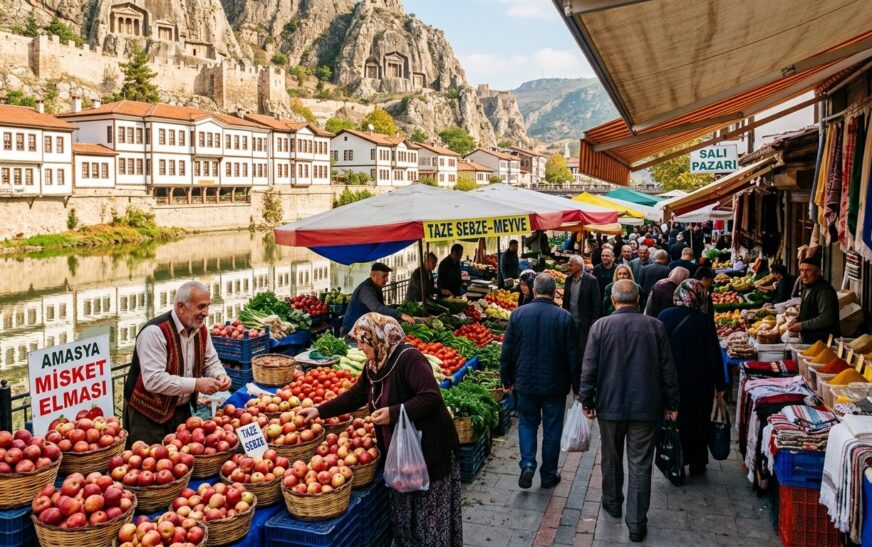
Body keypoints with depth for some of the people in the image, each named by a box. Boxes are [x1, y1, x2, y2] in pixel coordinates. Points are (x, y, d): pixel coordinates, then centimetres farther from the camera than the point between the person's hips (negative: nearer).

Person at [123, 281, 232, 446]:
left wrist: (220, 375, -11)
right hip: (149, 415, -7)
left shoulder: (201, 329, 0)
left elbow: (211, 362, 11)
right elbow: (153, 380, -29)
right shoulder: (155, 332, -23)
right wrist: (196, 384, -29)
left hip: (182, 410, 7)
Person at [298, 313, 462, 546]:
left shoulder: (409, 358, -21)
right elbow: (354, 396, 14)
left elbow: (432, 397, -28)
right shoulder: (374, 365, 6)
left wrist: (393, 412, -30)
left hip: (429, 447, -8)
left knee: (432, 512, 3)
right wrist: (319, 411, 8)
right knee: (403, 510, 19)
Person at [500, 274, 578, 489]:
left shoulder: (518, 314, -6)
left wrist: (506, 379, 11)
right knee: (552, 429, 12)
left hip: (526, 382, 1)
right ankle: (548, 475, 21)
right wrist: (576, 386, 4)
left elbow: (507, 351, -1)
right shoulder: (564, 317, -10)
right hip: (555, 384, -1)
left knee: (527, 423, 18)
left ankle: (527, 464, 2)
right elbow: (573, 355, -7)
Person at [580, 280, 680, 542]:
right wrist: (671, 403, 8)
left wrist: (587, 401, 3)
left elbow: (589, 368, -7)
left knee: (611, 458, 20)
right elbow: (668, 368, -1)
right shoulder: (655, 326, -5)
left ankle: (612, 503, 38)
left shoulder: (601, 326, -7)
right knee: (640, 465, 5)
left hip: (610, 405, 0)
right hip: (645, 406, 0)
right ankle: (637, 524, 9)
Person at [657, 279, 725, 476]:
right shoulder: (704, 321, -14)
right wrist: (720, 384, -1)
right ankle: (697, 463, 26)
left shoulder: (664, 316, -7)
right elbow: (714, 354, -10)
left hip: (670, 379, 2)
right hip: (699, 382, -1)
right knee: (699, 421, 14)